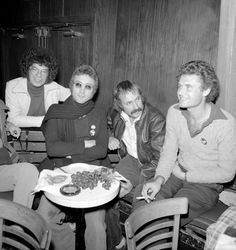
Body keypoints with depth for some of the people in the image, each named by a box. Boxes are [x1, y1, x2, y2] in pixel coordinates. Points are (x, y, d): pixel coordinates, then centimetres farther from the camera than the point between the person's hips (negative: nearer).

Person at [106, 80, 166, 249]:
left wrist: (135, 181, -26)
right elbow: (108, 128, 22)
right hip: (130, 159, 5)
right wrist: (109, 138, -4)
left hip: (149, 165, -4)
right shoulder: (116, 114, -4)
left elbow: (159, 159, -20)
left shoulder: (156, 119, -20)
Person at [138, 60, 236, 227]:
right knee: (141, 206, -16)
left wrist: (186, 175, -11)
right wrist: (159, 179, -16)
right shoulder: (174, 112, -5)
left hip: (205, 185, -4)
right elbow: (169, 152, 1)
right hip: (176, 175, 4)